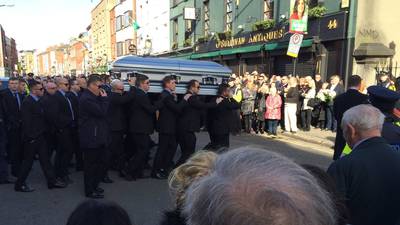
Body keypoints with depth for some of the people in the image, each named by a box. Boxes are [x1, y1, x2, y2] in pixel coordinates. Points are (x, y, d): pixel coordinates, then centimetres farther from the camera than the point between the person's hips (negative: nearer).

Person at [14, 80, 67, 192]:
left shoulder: (38, 101, 10)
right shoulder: (27, 103, -17)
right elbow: (26, 122, -20)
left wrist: (42, 132, 13)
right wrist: (31, 137, -20)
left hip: (40, 136, 8)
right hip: (32, 138, -8)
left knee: (45, 158, 11)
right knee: (28, 161, 4)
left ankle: (52, 181, 19)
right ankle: (20, 184, 20)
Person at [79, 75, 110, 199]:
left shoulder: (93, 97, 14)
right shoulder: (86, 98, -18)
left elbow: (102, 111, 16)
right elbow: (102, 112, -23)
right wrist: (104, 98, -15)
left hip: (98, 136, 10)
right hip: (91, 137, -10)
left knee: (100, 162, 17)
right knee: (91, 164, 2)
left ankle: (94, 186, 32)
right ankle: (90, 191, 15)